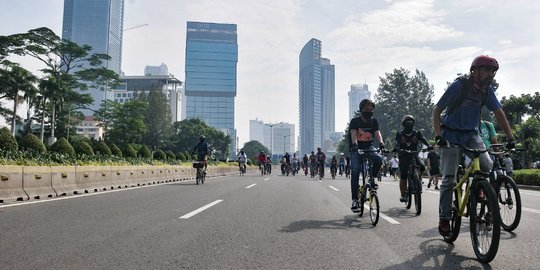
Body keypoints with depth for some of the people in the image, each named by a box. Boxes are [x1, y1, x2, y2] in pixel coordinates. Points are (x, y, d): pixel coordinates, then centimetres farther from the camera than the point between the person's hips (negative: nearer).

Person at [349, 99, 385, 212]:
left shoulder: (374, 121, 3)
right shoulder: (355, 121, -7)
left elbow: (377, 133, -12)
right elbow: (353, 134, -24)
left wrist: (381, 143, -33)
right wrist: (354, 144, -44)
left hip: (369, 147, 3)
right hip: (356, 149, -3)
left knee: (379, 159, -29)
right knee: (355, 171, -15)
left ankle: (371, 179, -3)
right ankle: (355, 200, -11)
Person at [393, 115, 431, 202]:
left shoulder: (417, 133, 2)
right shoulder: (400, 134, -2)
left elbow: (423, 139, -13)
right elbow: (396, 142, -16)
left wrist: (428, 146, -33)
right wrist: (395, 148, -39)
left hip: (414, 155, 2)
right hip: (403, 156, -2)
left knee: (422, 167, -26)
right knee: (403, 176, -9)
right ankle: (403, 195, 0)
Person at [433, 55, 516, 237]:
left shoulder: (487, 89, -2)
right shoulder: (459, 85, -16)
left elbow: (499, 113, 3)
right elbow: (437, 111, -15)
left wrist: (510, 137, -6)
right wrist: (438, 136, -26)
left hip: (472, 135, 4)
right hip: (451, 136, -4)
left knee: (487, 166, -21)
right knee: (449, 178, -7)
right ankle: (444, 218, 5)